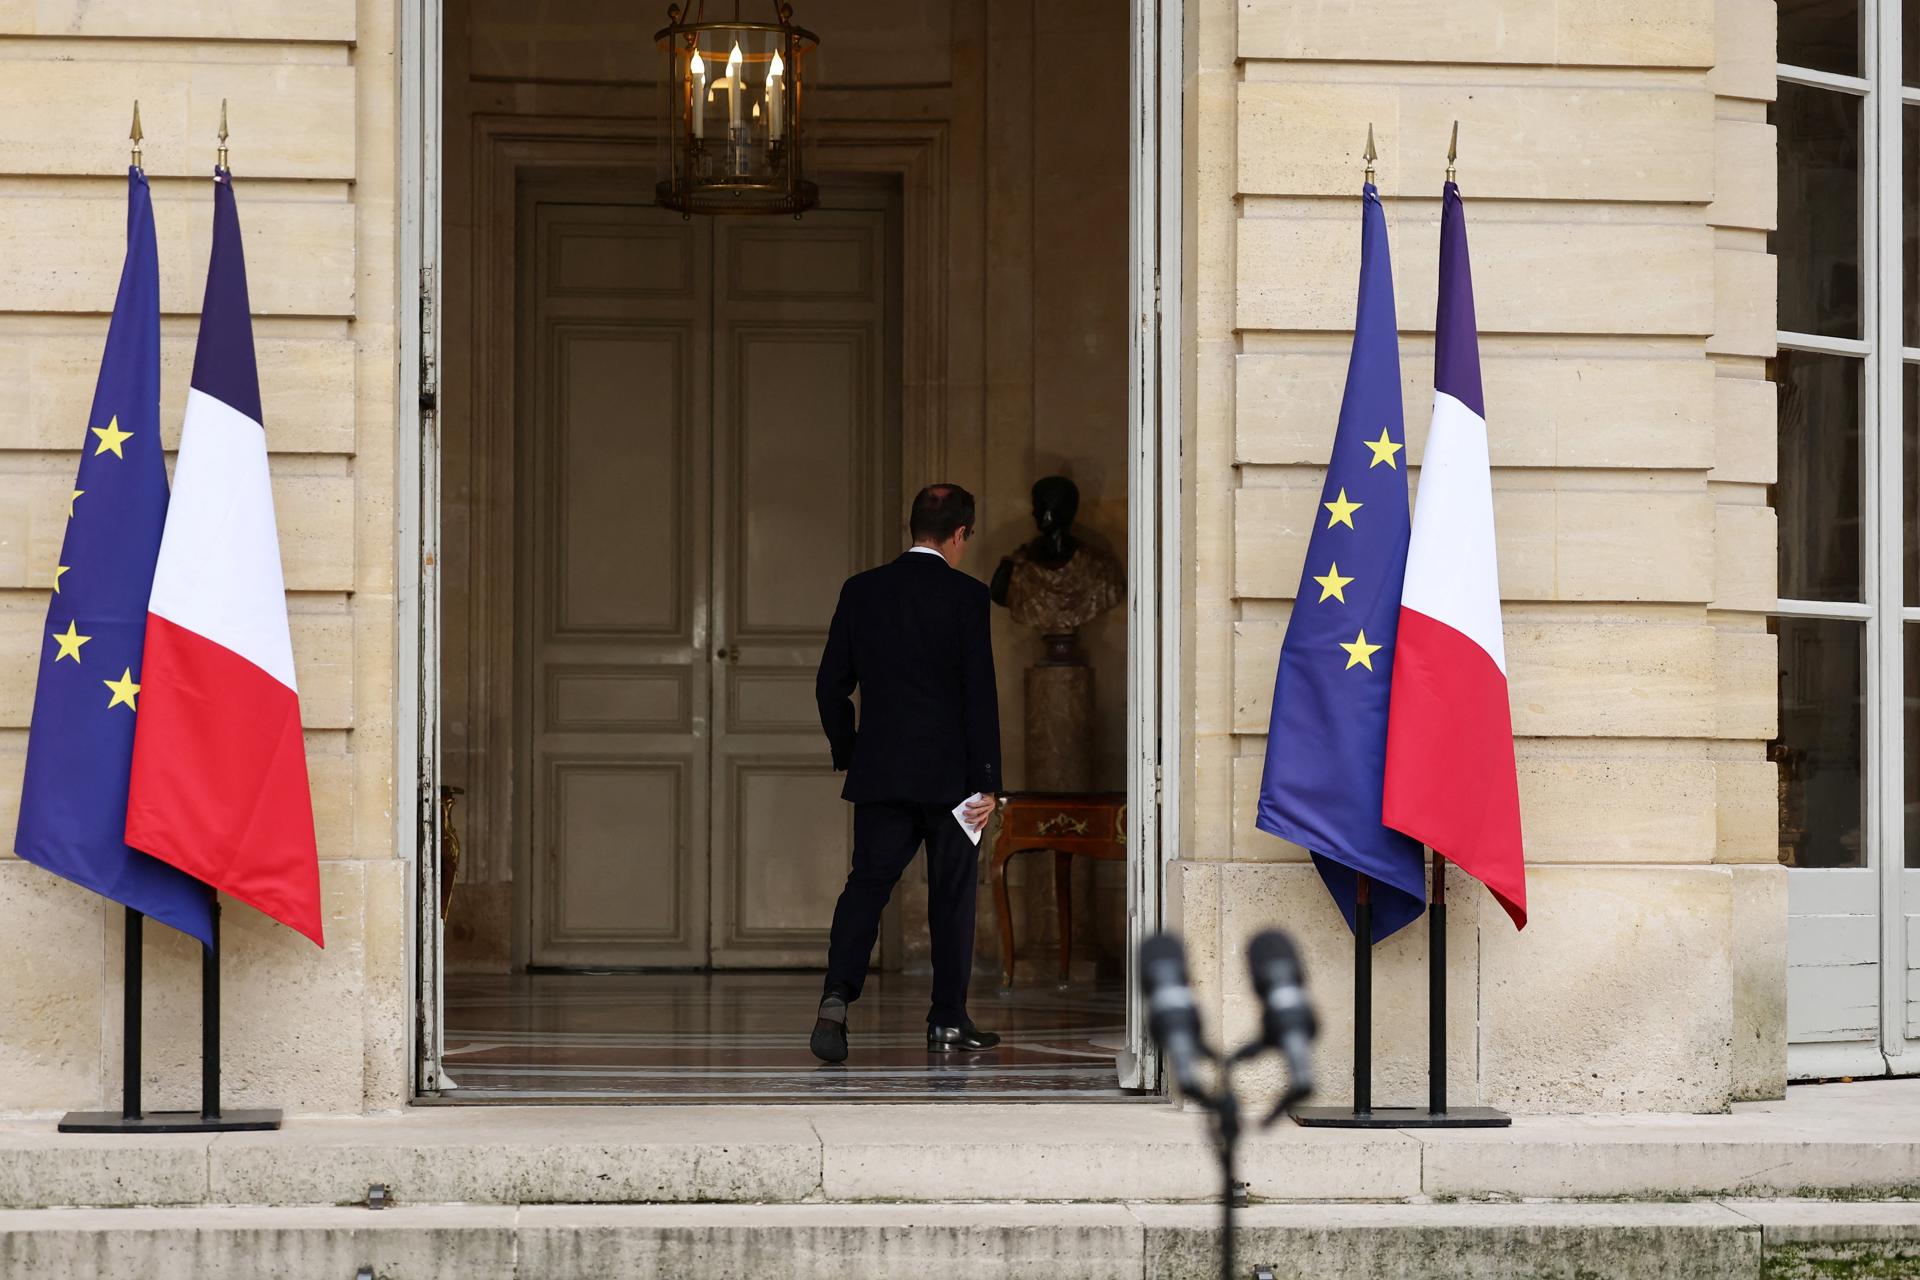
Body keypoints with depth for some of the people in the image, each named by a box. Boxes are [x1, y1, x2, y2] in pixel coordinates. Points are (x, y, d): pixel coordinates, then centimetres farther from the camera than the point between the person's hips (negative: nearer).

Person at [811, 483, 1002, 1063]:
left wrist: (847, 753, 19)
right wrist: (988, 782, -8)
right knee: (953, 895, 8)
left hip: (879, 774, 3)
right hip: (948, 774, -3)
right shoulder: (967, 595, -7)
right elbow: (980, 693, -10)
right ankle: (948, 1021, 11)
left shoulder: (861, 590, 4)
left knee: (866, 885, 3)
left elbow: (831, 684, 6)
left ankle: (837, 995, -18)